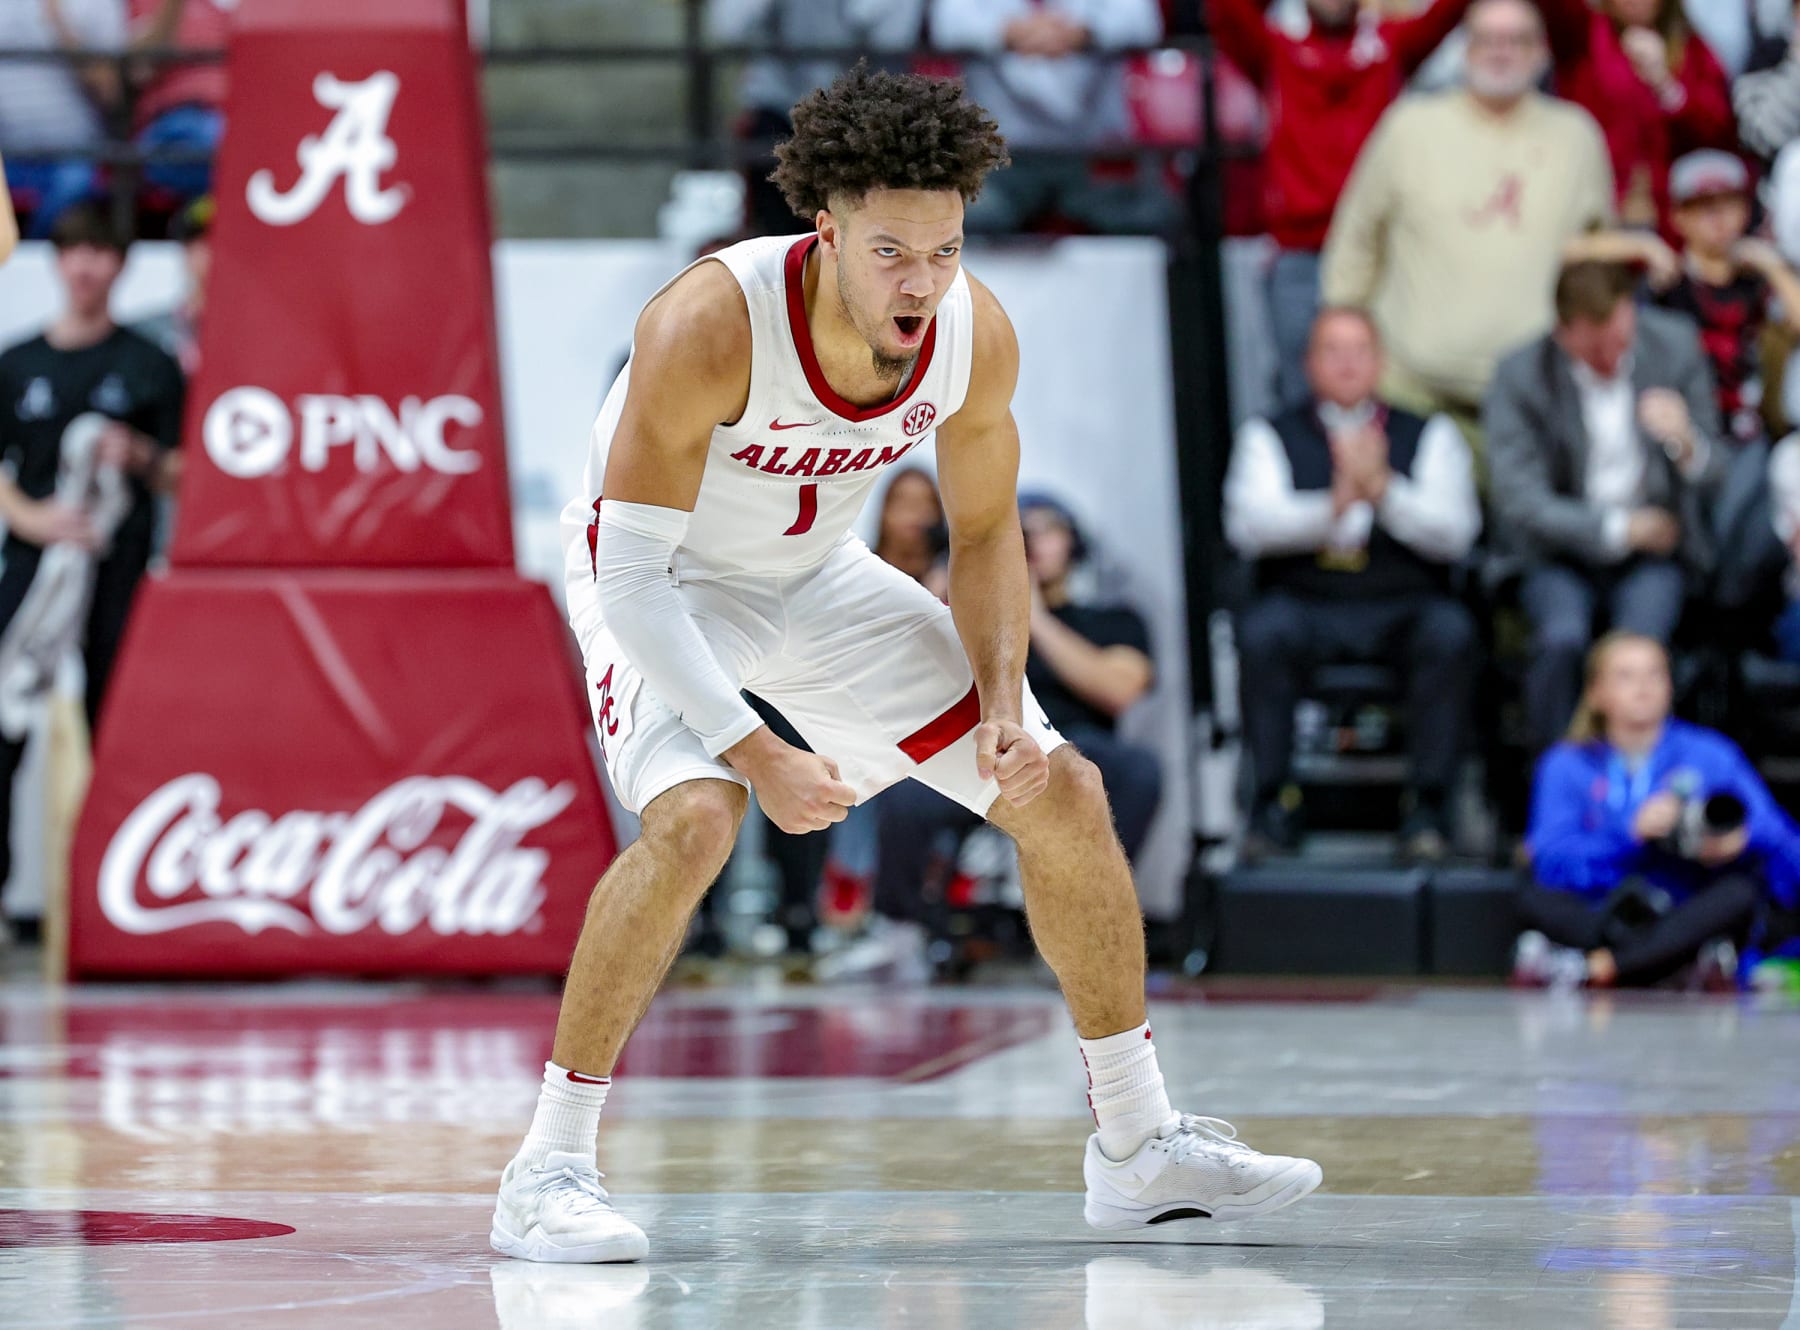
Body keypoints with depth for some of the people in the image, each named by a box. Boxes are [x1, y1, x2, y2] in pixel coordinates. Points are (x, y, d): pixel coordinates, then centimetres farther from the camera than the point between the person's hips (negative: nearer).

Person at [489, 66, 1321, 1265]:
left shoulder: (977, 337, -20)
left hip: (817, 578, 6)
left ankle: (1138, 1145, 16)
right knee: (693, 819, -33)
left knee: (1066, 797, 1)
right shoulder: (709, 326, -36)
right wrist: (754, 753, -38)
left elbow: (985, 535, -2)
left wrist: (1004, 703, -18)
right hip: (662, 579, -6)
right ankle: (548, 1173, -21)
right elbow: (632, 576, -32)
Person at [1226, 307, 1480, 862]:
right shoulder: (1270, 437, 14)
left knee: (1450, 630, -32)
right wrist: (1333, 506, -21)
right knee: (1262, 629, -33)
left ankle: (1429, 806, -26)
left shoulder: (1429, 436, 15)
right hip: (1305, 604, 0)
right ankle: (1272, 803, -24)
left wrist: (1382, 489, -17)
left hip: (1402, 610, 0)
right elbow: (1248, 525, -5)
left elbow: (1455, 532, 0)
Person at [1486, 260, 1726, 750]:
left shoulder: (1675, 346, -5)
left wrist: (1686, 444, -25)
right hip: (1562, 551, -1)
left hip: (1654, 549, 1)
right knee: (1562, 639, -31)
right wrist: (1617, 528, -17)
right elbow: (1521, 501, -12)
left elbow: (1710, 475, -1)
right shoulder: (1520, 375, -11)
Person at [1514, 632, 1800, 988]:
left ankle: (1592, 966, -40)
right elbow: (1550, 862, -7)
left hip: (1690, 919, 0)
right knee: (1535, 899, -28)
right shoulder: (1566, 767, 9)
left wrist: (1742, 841, -26)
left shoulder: (1711, 755, 8)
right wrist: (1630, 834, -19)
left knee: (1742, 892, -30)